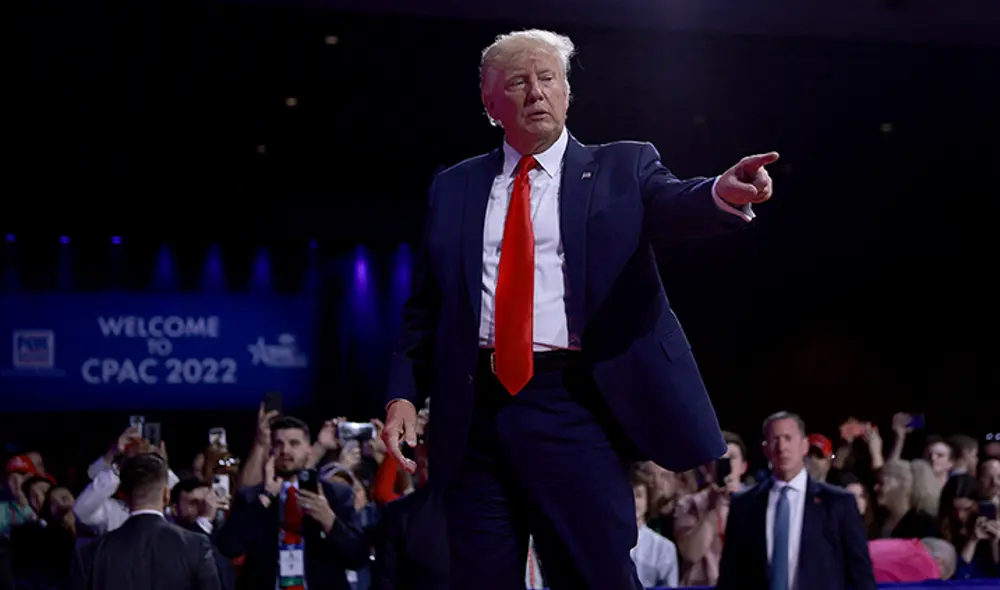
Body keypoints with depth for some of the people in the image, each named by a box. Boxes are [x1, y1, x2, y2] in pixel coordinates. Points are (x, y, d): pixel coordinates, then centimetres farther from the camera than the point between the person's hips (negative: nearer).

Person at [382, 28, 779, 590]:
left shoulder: (622, 168, 9)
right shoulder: (455, 187, 16)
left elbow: (674, 203, -11)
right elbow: (424, 306, 15)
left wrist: (722, 192, -34)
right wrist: (404, 394, 4)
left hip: (574, 411, -2)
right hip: (475, 414, 3)